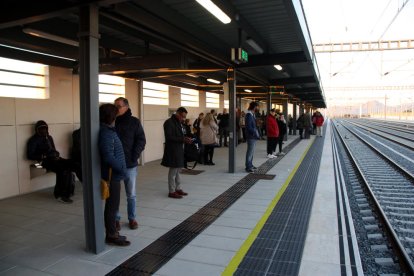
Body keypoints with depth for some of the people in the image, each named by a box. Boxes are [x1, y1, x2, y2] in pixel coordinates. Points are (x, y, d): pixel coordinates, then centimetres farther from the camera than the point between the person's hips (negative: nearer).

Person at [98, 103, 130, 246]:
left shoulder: (109, 131, 10)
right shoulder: (106, 133, -20)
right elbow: (109, 157, -28)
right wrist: (121, 168, -18)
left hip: (114, 174, 10)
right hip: (112, 175, -9)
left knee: (112, 205, 17)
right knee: (112, 206, 2)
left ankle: (112, 232, 29)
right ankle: (111, 235, 15)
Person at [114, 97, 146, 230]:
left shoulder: (134, 122, -1)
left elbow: (141, 140, -2)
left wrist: (134, 157, -11)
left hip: (130, 165, 0)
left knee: (131, 194, 11)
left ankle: (132, 218, 26)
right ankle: (116, 219, 24)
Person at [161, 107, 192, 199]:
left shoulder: (179, 122, 14)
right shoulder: (169, 122, -14)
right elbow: (169, 137, -21)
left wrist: (185, 139, 1)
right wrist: (182, 139, -23)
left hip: (179, 150, 9)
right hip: (172, 151, -9)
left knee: (177, 170, 16)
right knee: (173, 171, -1)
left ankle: (178, 188, 26)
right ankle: (171, 191, 9)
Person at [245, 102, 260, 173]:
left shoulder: (252, 114, 15)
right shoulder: (249, 115, -16)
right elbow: (249, 127, -22)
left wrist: (256, 134, 9)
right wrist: (256, 134, -20)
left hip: (253, 136, 10)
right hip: (251, 136, -10)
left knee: (251, 151, 17)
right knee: (250, 152, -6)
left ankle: (250, 165, 27)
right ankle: (248, 167, 0)